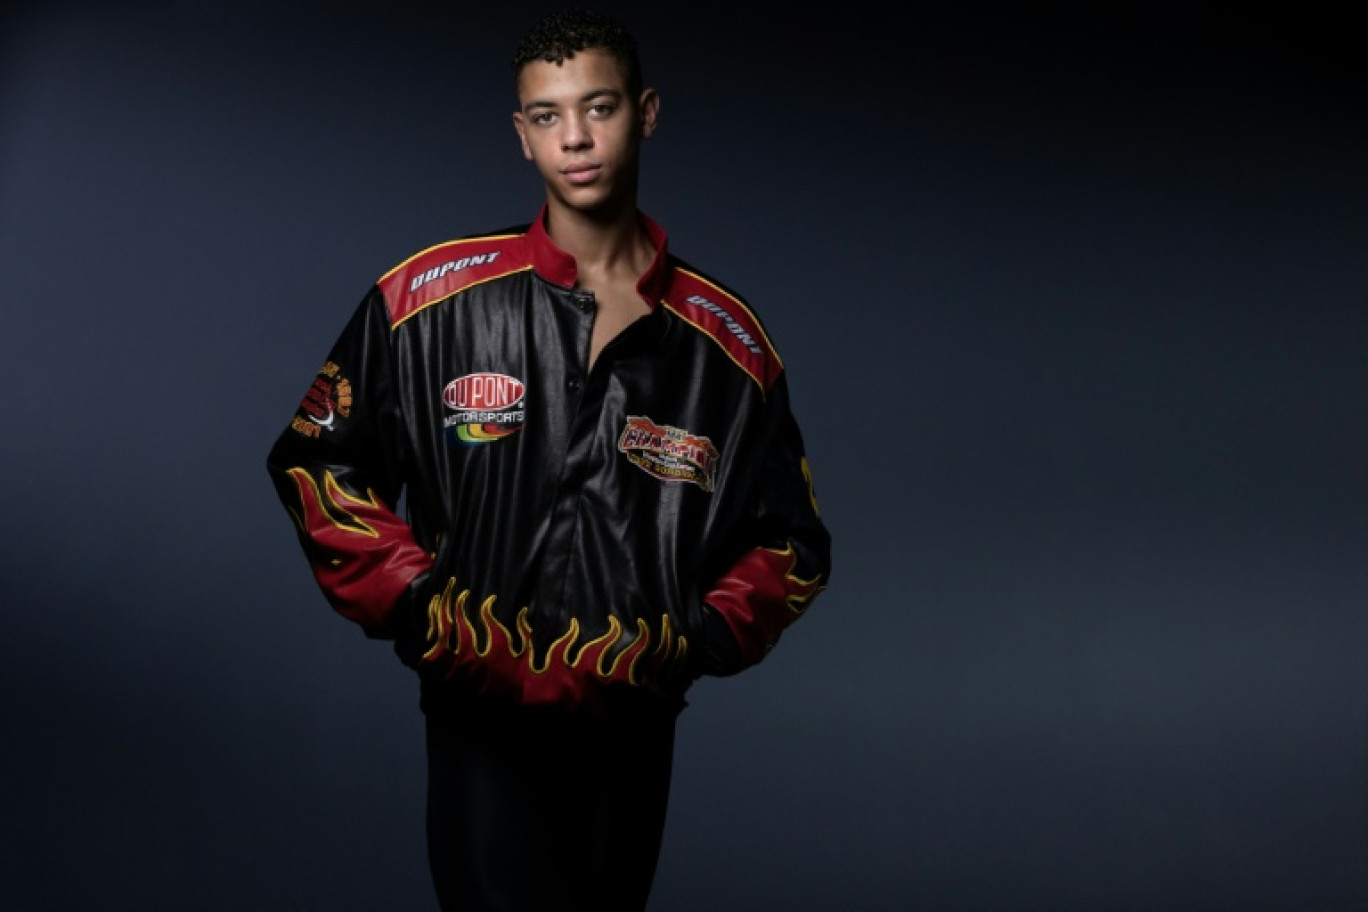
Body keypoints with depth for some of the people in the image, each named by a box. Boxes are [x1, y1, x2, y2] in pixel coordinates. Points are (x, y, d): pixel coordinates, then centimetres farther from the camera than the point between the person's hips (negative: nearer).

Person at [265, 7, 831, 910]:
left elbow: (789, 543, 8)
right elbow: (315, 463, 1)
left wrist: (689, 644, -7)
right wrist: (430, 616, -8)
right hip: (485, 716, -2)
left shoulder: (727, 340, 0)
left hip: (635, 726, 3)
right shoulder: (433, 297, -5)